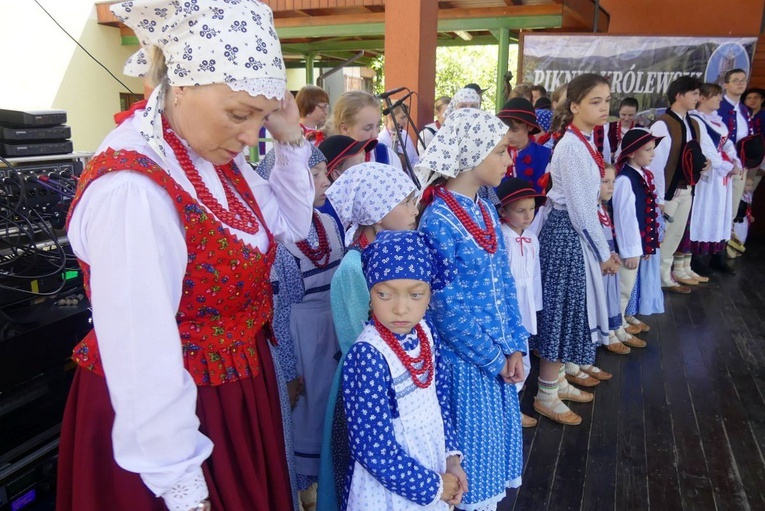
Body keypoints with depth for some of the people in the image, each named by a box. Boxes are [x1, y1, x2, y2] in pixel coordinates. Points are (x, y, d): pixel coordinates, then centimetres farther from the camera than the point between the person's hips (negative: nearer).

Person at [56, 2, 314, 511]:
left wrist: (291, 141, -4)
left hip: (236, 391, 9)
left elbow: (288, 226, 10)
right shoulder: (131, 189, -30)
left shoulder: (213, 153, -3)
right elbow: (143, 356, -29)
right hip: (178, 416, -8)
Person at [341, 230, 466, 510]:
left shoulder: (426, 332, -8)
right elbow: (374, 450, -24)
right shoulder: (369, 355, -28)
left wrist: (452, 458, -1)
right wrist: (432, 485, -14)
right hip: (391, 486, -6)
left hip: (432, 463, 6)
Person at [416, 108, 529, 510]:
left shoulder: (486, 211, 4)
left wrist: (515, 347, 1)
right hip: (466, 361, -7)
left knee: (496, 441, 20)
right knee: (472, 448, 11)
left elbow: (504, 283, 7)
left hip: (500, 356, 7)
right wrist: (494, 359, -11)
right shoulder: (438, 221, -20)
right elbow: (449, 308, -19)